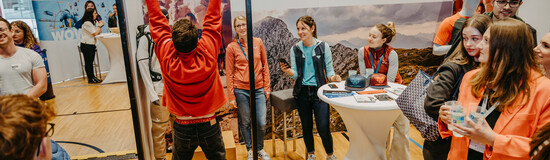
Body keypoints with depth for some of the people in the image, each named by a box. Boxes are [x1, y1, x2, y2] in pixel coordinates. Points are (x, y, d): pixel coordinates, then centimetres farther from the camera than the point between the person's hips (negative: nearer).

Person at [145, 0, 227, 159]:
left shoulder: (167, 58, -20)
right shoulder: (207, 53, -22)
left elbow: (157, 21, -8)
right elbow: (213, 19, -10)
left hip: (183, 127, 1)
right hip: (209, 126, 0)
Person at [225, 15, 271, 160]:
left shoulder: (258, 42, 3)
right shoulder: (231, 47, -3)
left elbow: (265, 66, 9)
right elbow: (229, 73, -1)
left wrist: (267, 87, 5)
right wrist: (231, 96, -4)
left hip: (259, 89, 2)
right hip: (241, 90, -1)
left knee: (261, 123, 2)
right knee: (245, 123, 9)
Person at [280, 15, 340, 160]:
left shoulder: (323, 47, -1)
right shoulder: (295, 49, 4)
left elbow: (329, 70, 1)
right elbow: (295, 74, 1)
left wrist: (333, 77, -21)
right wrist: (288, 71, -20)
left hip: (319, 91, -2)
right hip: (302, 92, 3)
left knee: (323, 128, -6)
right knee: (306, 127, 13)